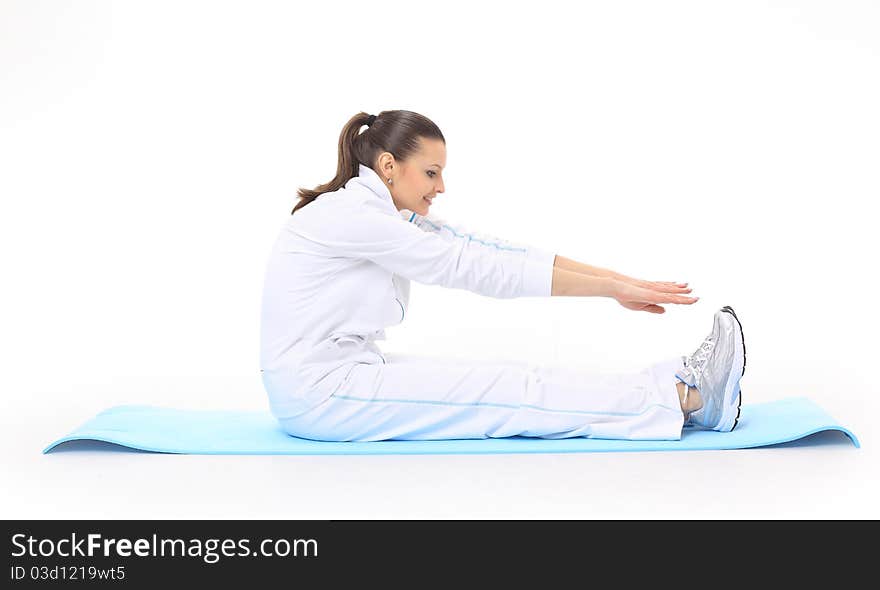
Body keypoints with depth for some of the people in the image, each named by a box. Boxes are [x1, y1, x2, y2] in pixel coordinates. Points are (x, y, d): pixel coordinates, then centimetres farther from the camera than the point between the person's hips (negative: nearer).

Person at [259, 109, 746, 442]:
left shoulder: (395, 216, 9)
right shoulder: (349, 215, -20)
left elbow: (489, 250, 2)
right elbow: (474, 268, -22)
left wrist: (618, 278, -5)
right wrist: (613, 289, -19)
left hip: (340, 377, 8)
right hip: (319, 393, -8)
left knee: (507, 382, -4)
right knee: (508, 393, -13)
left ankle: (680, 391, -6)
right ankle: (687, 398, -12)